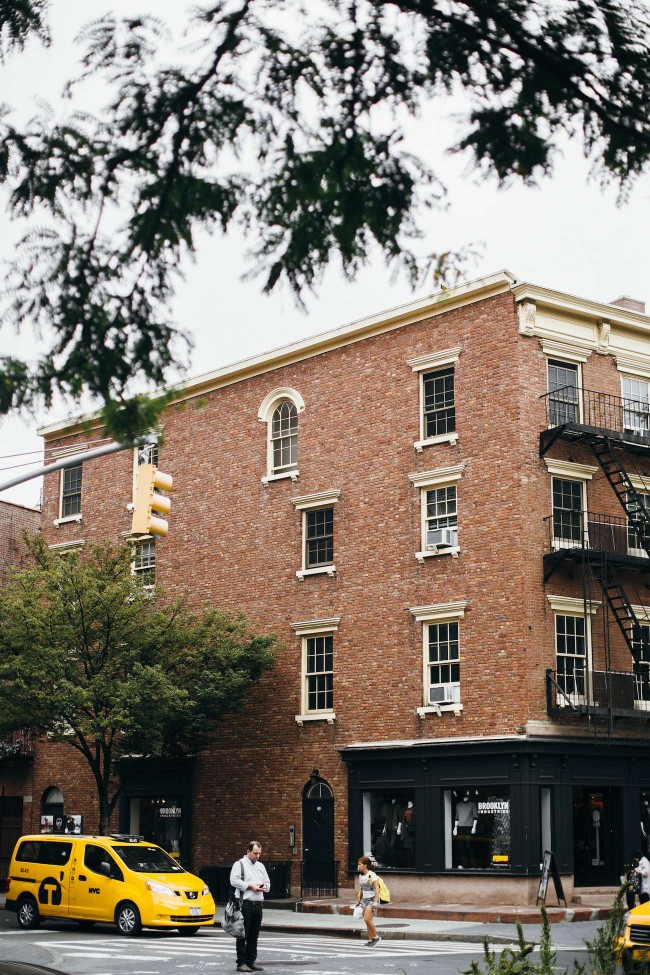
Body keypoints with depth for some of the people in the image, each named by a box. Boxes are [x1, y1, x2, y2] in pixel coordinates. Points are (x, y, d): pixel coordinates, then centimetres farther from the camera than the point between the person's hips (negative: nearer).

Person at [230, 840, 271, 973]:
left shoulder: (261, 866, 21)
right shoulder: (239, 864, 0)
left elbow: (267, 882, 25)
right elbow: (234, 880, -12)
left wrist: (264, 887, 2)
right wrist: (250, 886, -14)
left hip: (258, 904, 6)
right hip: (245, 904, -6)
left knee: (254, 936, 9)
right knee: (243, 935, -5)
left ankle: (251, 961, 16)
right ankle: (241, 962, -2)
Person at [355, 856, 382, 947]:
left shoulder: (371, 875, -14)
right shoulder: (361, 875, 10)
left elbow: (377, 889, -19)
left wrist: (375, 902, -24)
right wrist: (358, 900, 23)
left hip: (372, 899, -8)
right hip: (365, 900, 8)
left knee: (367, 919, -16)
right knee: (368, 921, 6)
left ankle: (376, 937, -2)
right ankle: (370, 940, 12)